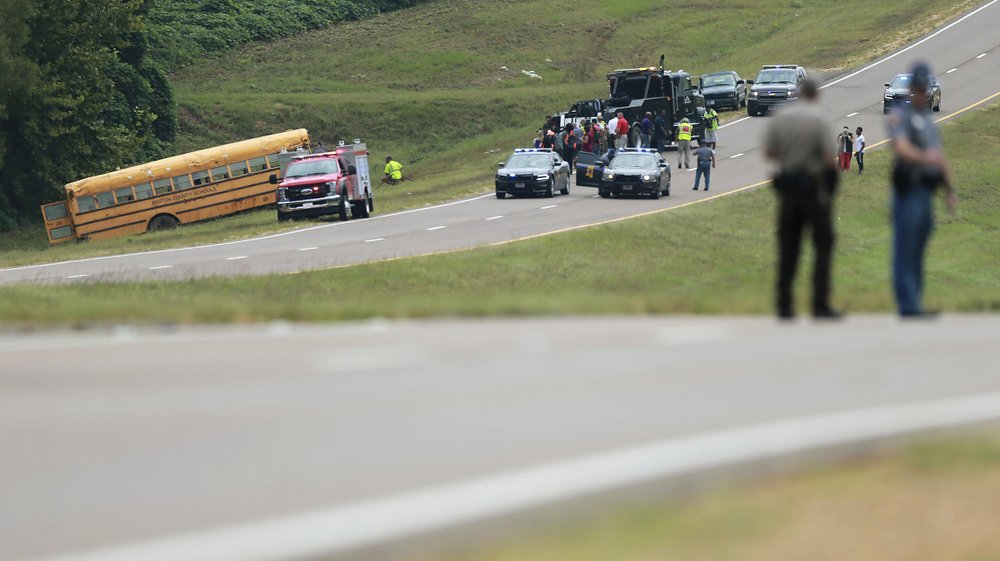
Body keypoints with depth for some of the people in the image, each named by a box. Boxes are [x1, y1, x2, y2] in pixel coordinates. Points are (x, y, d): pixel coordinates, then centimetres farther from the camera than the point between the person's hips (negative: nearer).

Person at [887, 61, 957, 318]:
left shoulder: (929, 119, 21)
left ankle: (913, 304, 13)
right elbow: (901, 148, -24)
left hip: (926, 191, 8)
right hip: (908, 190, -8)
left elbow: (939, 156, 25)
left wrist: (949, 189, 21)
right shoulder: (900, 116, -7)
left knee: (918, 251, 10)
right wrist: (924, 158, -42)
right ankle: (908, 305, -12)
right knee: (906, 249, -9)